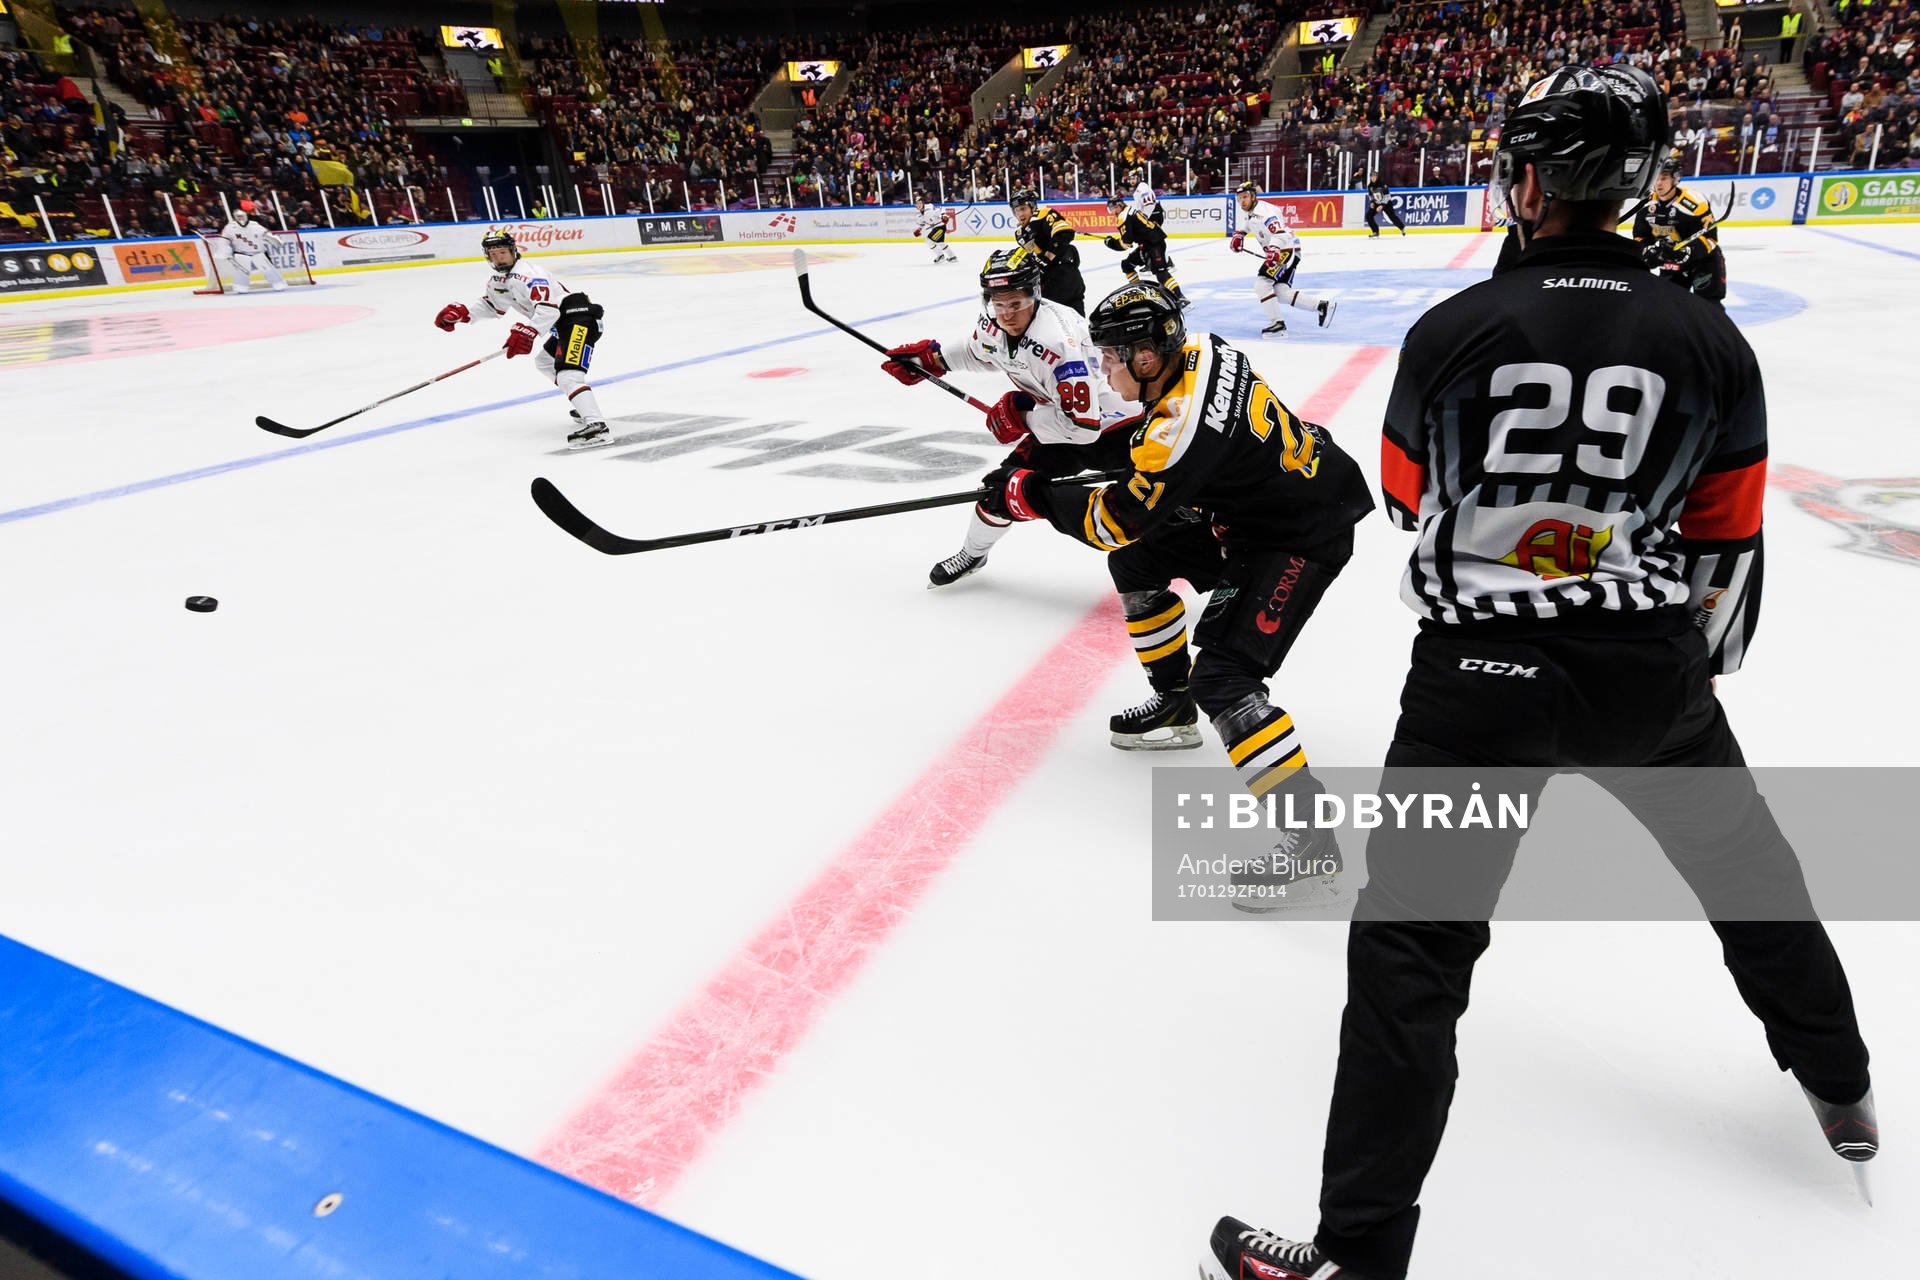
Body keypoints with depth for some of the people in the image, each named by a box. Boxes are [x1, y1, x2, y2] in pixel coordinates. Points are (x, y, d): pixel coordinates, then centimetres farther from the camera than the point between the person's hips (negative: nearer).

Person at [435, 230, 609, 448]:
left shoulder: (525, 272, -16)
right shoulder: (498, 280, 17)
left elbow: (548, 307, -29)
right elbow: (491, 306, 31)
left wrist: (528, 332, -40)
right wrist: (461, 312, 15)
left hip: (579, 317, -11)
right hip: (563, 324, 11)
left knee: (567, 374, -27)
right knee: (544, 362, 28)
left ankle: (595, 424, -43)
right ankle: (583, 405, 31)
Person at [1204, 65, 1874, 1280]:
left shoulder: (1450, 330, -7)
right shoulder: (1709, 341, -1)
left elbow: (1410, 493, 8)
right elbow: (1727, 541, 6)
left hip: (1479, 674, -3)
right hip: (1649, 667, 4)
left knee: (1412, 939, 1)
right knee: (1742, 856, 31)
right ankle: (1840, 1082, 54)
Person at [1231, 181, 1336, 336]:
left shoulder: (1264, 211, -21)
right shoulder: (1249, 212, 10)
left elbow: (1281, 233, -34)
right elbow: (1245, 225, 34)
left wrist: (1274, 250, -51)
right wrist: (1238, 236, 13)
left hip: (1287, 249, -10)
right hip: (1277, 252, 10)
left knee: (1261, 283, -17)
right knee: (1282, 294, 6)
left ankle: (1277, 323, -15)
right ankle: (1322, 305, 11)